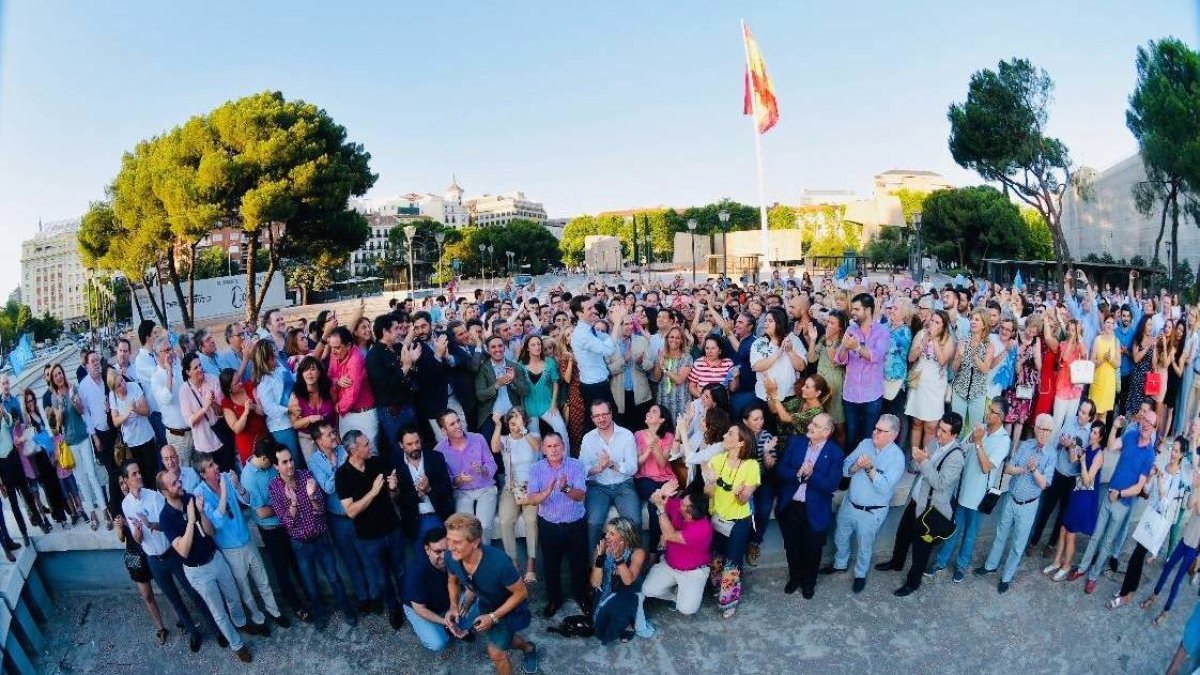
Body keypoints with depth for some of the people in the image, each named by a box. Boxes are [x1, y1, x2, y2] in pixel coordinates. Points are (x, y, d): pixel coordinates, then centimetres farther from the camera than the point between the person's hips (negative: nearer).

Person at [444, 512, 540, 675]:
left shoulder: (499, 563, -44)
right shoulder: (451, 557, -29)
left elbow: (521, 592, -26)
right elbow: (453, 581, -3)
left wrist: (494, 617, -27)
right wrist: (454, 607, -17)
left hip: (508, 607, -6)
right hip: (485, 604, 6)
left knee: (496, 652, -9)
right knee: (501, 639, 25)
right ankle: (529, 648, 55)